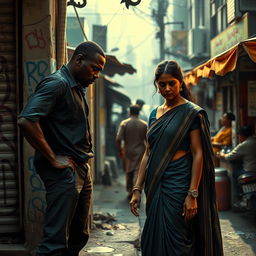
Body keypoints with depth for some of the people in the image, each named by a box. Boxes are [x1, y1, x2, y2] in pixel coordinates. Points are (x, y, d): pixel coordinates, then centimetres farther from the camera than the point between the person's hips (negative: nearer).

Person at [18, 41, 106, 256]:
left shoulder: (78, 88, 17)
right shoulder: (57, 84, -13)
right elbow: (26, 121, -26)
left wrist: (85, 162, 12)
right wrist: (53, 159, -21)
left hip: (81, 171, 10)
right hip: (63, 172, -10)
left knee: (79, 237, 15)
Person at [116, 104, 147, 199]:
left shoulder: (124, 123, -5)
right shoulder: (144, 125, -2)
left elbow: (118, 139, -11)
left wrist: (119, 150, 2)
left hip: (128, 152, 1)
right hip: (140, 152, -1)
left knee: (129, 173, 15)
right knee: (138, 172, -3)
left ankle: (130, 192, 22)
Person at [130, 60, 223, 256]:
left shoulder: (191, 113, -6)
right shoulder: (155, 114, 14)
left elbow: (198, 154, -10)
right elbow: (148, 153, 14)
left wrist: (192, 194, -17)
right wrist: (137, 189, 9)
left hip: (178, 185, -6)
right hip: (156, 187, 7)